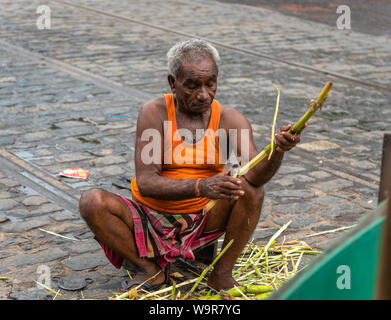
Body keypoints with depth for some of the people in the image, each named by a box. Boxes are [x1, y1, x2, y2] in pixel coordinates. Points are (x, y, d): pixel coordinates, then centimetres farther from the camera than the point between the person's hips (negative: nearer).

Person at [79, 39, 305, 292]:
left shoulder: (230, 119, -7)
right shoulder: (155, 112, -13)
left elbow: (256, 173, -22)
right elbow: (145, 183, -23)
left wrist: (278, 150, -45)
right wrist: (201, 186, -39)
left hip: (202, 222, 1)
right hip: (151, 219, -1)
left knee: (250, 188, -24)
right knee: (92, 202, -24)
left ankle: (222, 274, -12)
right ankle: (150, 269, -10)